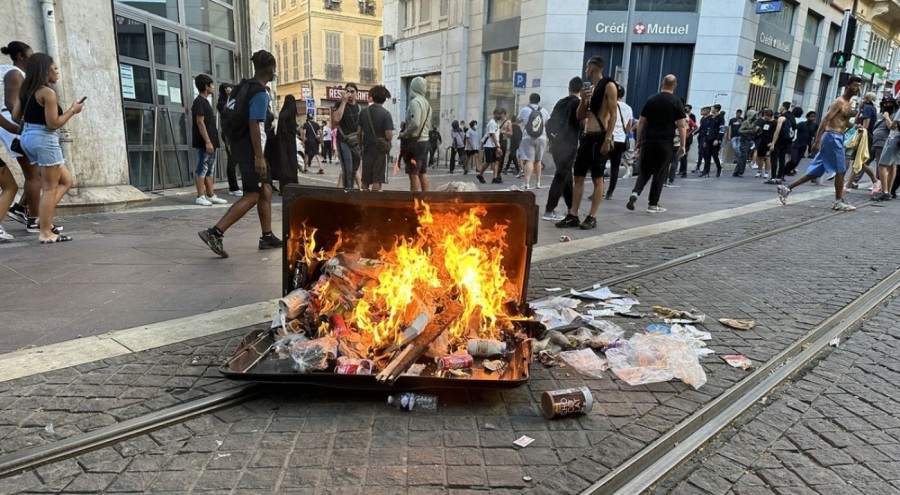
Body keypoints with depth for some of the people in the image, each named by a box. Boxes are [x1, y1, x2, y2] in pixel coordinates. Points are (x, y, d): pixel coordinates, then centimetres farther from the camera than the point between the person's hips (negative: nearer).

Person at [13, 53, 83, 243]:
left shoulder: (25, 91, 11)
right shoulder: (47, 92, -14)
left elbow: (15, 116, 13)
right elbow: (53, 124, -17)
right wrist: (72, 110, -6)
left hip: (28, 137, 9)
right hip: (44, 139, -9)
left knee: (66, 180, 18)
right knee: (50, 188, -3)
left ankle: (44, 217, 11)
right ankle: (45, 233, 0)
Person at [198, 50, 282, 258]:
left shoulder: (244, 86, 13)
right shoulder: (260, 93, -15)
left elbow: (234, 114, 17)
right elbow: (254, 125, -21)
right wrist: (259, 157, -23)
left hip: (241, 145, 10)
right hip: (251, 149, -10)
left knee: (266, 191, 12)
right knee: (252, 196, -7)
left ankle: (267, 237, 17)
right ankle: (214, 233, -10)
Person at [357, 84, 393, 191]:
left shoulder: (363, 112, 2)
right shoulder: (385, 114, -13)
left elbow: (359, 132, 6)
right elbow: (389, 136, -18)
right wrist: (391, 135, 5)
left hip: (367, 150, 5)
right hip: (380, 150, -5)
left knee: (365, 180, 15)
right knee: (377, 180, 0)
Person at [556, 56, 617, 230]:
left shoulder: (608, 86, -4)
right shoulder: (590, 88, 20)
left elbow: (613, 114, -12)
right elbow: (579, 116, 18)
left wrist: (608, 139, -20)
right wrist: (583, 100, 0)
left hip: (600, 137, -8)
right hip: (586, 136, 8)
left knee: (597, 179, -4)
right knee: (578, 177, 5)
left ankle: (592, 217, -1)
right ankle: (573, 215, 8)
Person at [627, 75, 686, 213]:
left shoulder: (651, 99, 9)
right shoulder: (676, 101, 0)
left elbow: (641, 122, 9)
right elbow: (681, 126, -5)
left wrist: (638, 141, 15)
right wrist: (682, 145, 1)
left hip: (648, 141, 3)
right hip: (665, 143, -3)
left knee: (645, 171, 14)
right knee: (659, 174, 5)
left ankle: (635, 193, -10)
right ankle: (653, 204, 9)